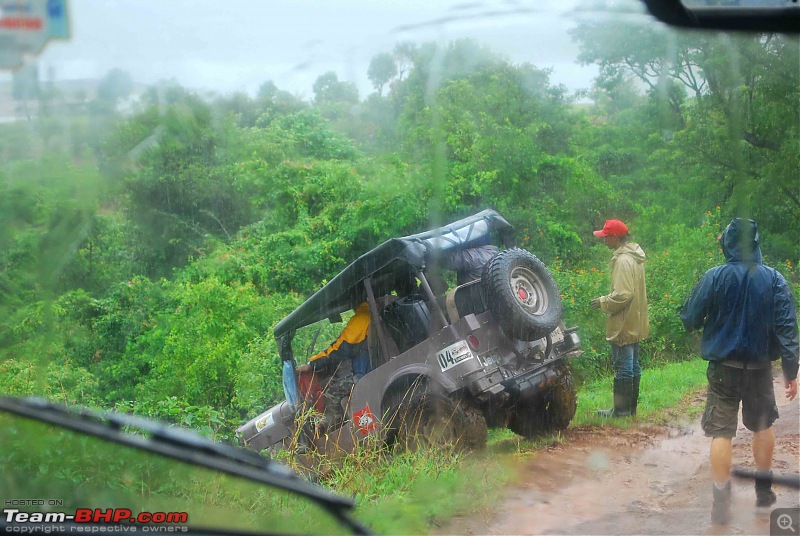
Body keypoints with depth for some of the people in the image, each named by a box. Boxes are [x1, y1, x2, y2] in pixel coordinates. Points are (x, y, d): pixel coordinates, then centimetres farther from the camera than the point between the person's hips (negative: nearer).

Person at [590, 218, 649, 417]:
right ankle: (631, 406, 23)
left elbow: (622, 295, -25)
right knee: (633, 366, 15)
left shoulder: (623, 261, -21)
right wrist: (607, 300, 17)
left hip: (623, 325, -10)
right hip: (635, 324, 10)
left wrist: (603, 302, -11)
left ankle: (621, 409, 4)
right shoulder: (634, 257, 11)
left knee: (623, 367, -2)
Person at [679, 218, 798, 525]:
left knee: (721, 432, 3)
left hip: (723, 367, -2)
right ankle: (764, 490, 32)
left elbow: (689, 320, -7)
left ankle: (721, 502, 1)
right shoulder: (774, 279, -6)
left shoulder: (715, 277, -10)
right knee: (763, 425, 22)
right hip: (760, 367, 2)